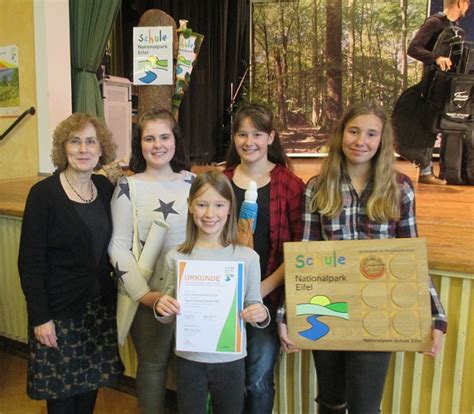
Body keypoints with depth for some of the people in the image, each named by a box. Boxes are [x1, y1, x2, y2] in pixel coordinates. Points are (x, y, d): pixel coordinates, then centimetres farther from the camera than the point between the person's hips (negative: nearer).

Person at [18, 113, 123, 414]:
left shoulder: (106, 187, 2)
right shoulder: (44, 194, -13)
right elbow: (30, 262, -12)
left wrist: (115, 290, 4)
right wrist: (40, 317, -14)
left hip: (101, 305, 5)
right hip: (59, 309, -4)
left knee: (91, 383, 16)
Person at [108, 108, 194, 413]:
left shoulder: (193, 181, 5)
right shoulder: (128, 187, -5)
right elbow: (118, 245, -7)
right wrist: (143, 294, -14)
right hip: (149, 295, -3)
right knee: (153, 364, 11)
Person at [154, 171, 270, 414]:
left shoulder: (247, 257, -8)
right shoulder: (176, 257, -5)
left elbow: (254, 305, 1)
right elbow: (170, 315, 5)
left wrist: (261, 315, -20)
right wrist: (161, 310, -17)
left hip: (231, 359, 0)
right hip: (189, 359, 1)